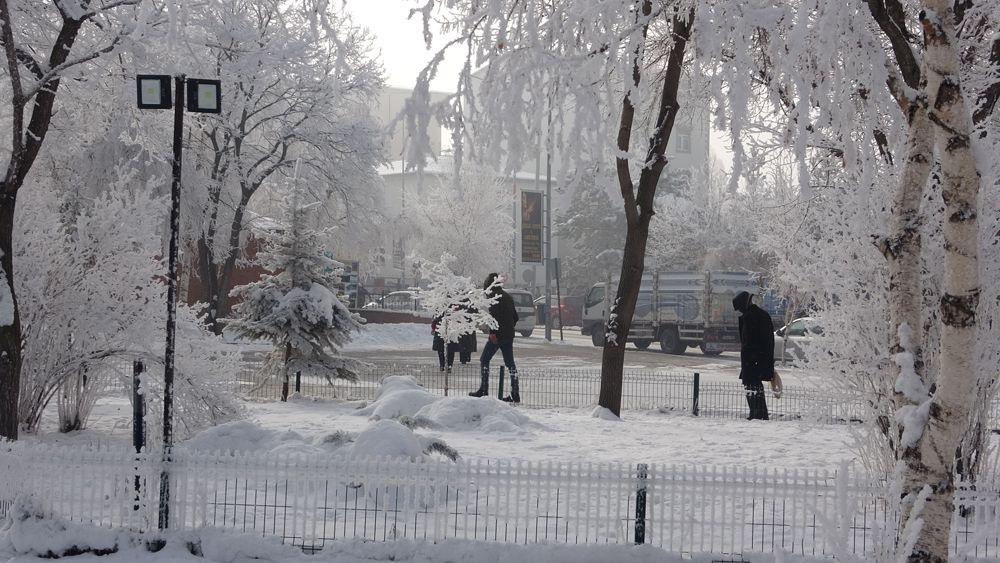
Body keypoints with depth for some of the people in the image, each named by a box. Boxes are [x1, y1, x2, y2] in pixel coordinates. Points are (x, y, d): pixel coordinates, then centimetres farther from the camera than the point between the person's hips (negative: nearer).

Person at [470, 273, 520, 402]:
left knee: (484, 360, 2)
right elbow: (515, 316, 23)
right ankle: (515, 394, 4)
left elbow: (494, 314, -20)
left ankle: (483, 390, -2)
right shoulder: (508, 297, 18)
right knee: (510, 363, 8)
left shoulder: (494, 296, -8)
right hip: (509, 336, 8)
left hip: (498, 335, -8)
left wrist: (493, 332, -22)